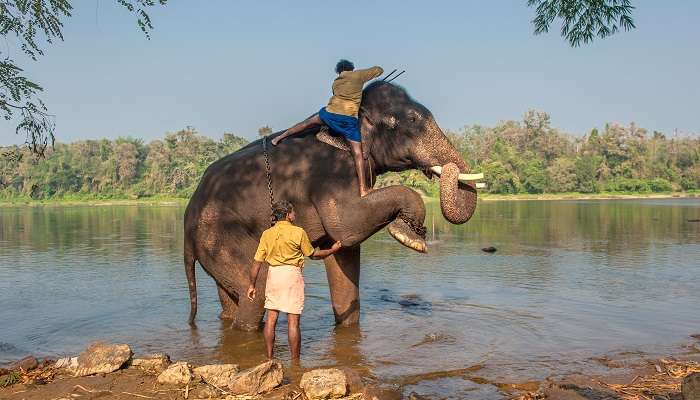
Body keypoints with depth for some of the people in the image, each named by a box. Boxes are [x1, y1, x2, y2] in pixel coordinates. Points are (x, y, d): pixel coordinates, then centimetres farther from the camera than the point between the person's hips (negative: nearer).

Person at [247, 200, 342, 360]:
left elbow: (257, 262, 3)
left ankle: (269, 358, 16)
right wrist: (332, 250, 20)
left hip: (273, 273, 4)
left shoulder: (267, 234, 4)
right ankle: (295, 360, 8)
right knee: (293, 320, 1)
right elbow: (313, 255, 4)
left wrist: (252, 285, 11)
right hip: (292, 274, -4)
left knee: (271, 318, 10)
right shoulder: (298, 232, -6)